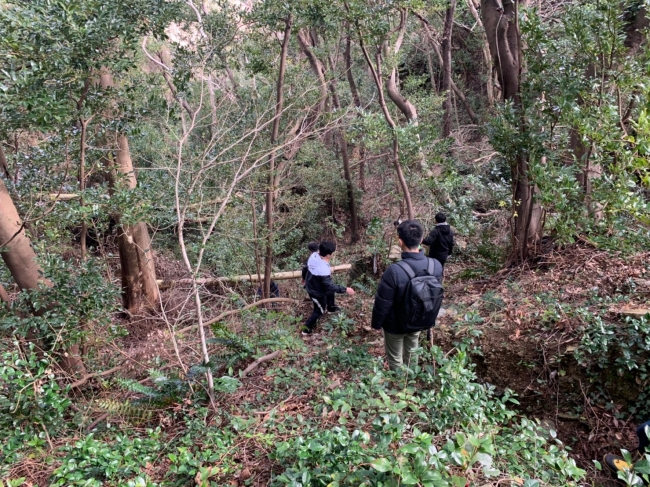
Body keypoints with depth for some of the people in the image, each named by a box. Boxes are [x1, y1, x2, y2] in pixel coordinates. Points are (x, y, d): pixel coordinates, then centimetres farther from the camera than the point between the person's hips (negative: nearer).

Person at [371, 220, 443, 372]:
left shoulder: (394, 271, -36)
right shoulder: (436, 266, -18)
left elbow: (382, 303, -23)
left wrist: (376, 323, -4)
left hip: (396, 325, -5)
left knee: (395, 360, 19)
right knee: (412, 355, 30)